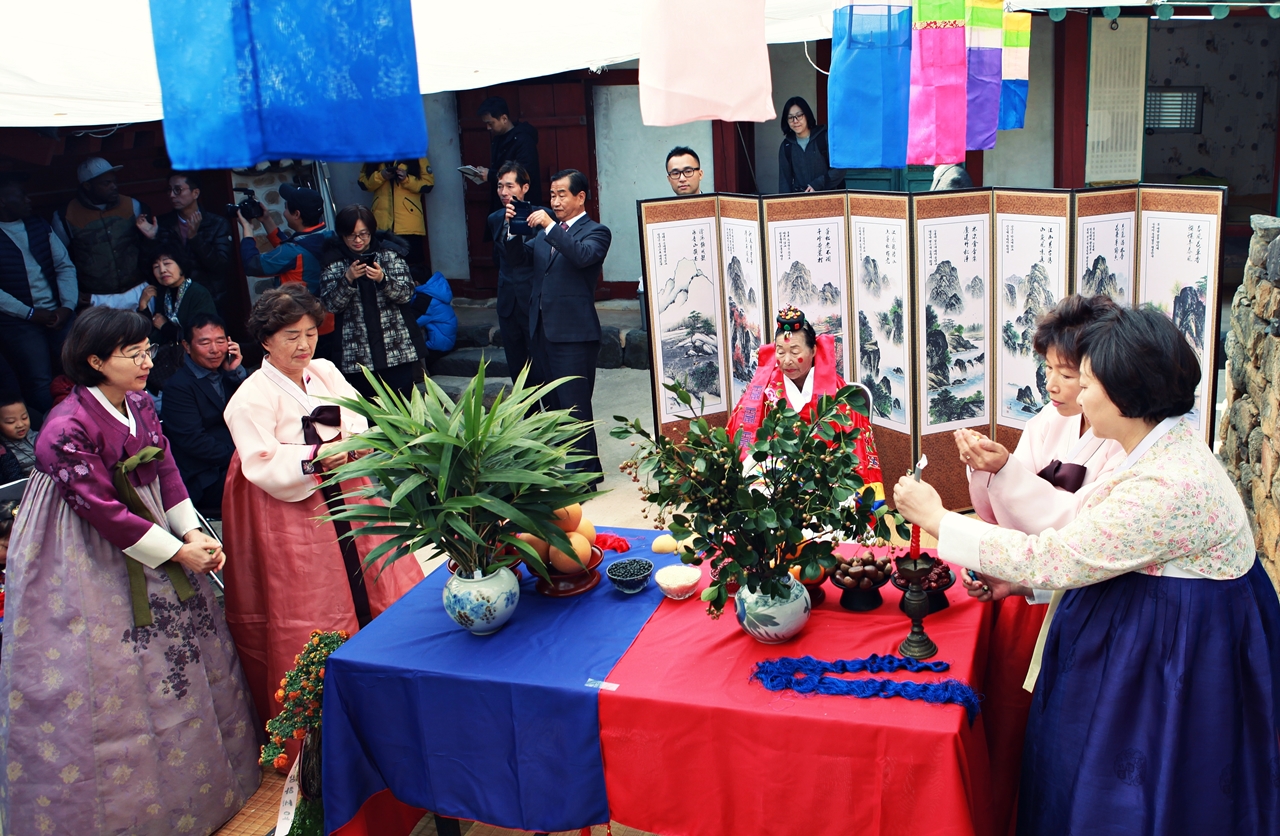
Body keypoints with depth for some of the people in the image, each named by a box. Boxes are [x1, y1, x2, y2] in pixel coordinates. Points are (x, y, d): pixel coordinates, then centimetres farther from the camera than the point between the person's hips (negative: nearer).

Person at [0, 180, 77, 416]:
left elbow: (65, 266, 7)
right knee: (40, 382, -6)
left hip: (57, 314, 4)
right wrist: (31, 314, -13)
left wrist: (67, 306, -7)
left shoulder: (39, 226, 10)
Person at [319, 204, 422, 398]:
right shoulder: (334, 261, 4)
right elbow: (331, 304, -3)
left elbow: (406, 293, -4)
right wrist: (348, 279, -19)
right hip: (356, 356, 0)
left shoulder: (389, 253, 3)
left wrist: (382, 279, -21)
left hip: (398, 352, 0)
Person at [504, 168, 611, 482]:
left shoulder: (596, 232, -5)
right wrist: (513, 229, -4)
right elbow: (518, 257, 12)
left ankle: (585, 470, 5)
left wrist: (550, 227, -26)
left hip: (572, 332, -8)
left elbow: (583, 256, -25)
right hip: (542, 328, 8)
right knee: (551, 403, 16)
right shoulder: (545, 231, 17)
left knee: (574, 405, -5)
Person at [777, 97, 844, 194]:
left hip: (827, 195, -2)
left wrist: (817, 185, -12)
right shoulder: (786, 146, 11)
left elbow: (839, 169, -2)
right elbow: (784, 178, 12)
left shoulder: (825, 137, 2)